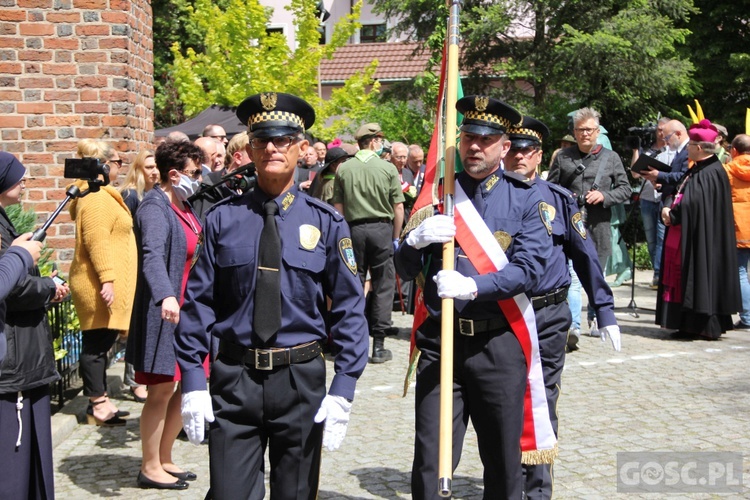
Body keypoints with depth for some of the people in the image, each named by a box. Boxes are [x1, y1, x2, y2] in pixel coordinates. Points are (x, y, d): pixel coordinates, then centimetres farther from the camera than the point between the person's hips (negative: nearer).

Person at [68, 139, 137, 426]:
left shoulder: (104, 195, 20)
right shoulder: (96, 198, -14)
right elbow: (96, 242, -22)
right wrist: (107, 279, -26)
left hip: (108, 284, 11)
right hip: (100, 286, -11)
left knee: (99, 344, 12)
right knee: (97, 343, -5)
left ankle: (100, 401, 17)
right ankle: (98, 406, -1)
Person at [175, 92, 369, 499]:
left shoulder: (327, 222, -2)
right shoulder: (223, 219, -2)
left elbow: (350, 309, -1)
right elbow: (198, 302, 0)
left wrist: (343, 389, -7)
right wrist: (192, 381, -4)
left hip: (301, 379, 1)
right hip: (234, 379, 0)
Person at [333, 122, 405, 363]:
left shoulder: (343, 169, 2)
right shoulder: (388, 168, -4)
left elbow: (338, 207, 3)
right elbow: (398, 208, -4)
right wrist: (395, 237, 6)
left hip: (353, 230, 2)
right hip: (381, 228, -2)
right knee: (383, 286, 4)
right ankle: (378, 345, 3)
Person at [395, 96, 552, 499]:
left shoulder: (525, 198, 3)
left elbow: (529, 269, -9)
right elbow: (405, 271, 6)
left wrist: (472, 286, -24)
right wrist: (415, 240, -16)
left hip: (499, 345, -1)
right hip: (440, 342, 1)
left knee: (503, 462, 12)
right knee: (429, 464, -1)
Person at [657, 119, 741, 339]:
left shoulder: (711, 173, -17)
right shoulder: (697, 170, 14)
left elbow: (692, 203, -25)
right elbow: (682, 196, 16)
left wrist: (671, 214, -11)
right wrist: (670, 210, -3)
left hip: (701, 239, -10)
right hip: (686, 237, 10)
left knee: (700, 276, -5)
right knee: (683, 279, 10)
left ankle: (708, 327, 1)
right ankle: (691, 325, 15)